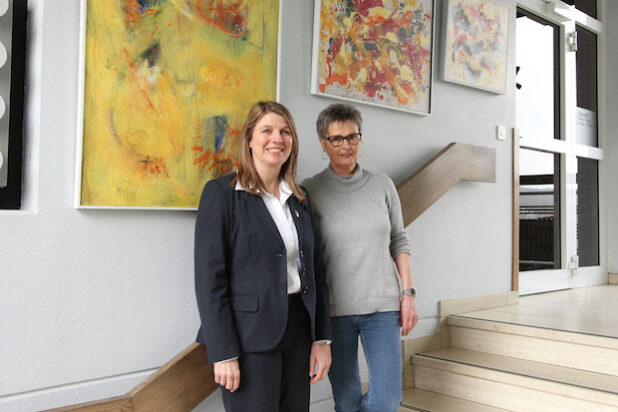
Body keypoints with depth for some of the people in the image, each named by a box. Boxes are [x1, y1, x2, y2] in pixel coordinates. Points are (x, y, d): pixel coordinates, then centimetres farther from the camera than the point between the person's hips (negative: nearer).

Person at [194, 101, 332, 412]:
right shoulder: (221, 192, -7)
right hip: (250, 337, -5)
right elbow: (209, 278, -11)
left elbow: (315, 271, 12)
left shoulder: (299, 199, 11)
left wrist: (322, 338, 5)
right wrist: (223, 353, -14)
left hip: (299, 330, 6)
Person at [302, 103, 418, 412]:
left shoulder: (382, 186, 6)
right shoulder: (309, 191, -2)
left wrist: (408, 293, 4)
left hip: (382, 305, 2)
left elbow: (399, 241, 10)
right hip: (333, 309, -2)